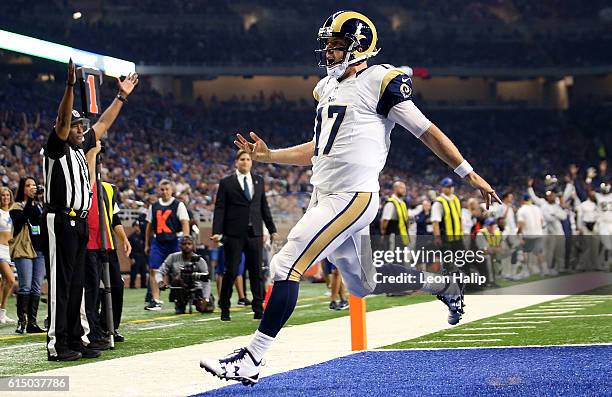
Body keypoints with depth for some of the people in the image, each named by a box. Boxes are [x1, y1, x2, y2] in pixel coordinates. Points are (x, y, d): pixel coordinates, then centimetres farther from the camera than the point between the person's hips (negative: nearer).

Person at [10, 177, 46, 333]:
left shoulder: (40, 206, 18)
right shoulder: (17, 206, 2)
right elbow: (20, 219, -17)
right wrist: (29, 203, -21)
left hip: (40, 251, 5)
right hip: (24, 250, -5)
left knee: (37, 288, 4)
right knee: (25, 287, -11)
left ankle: (32, 322, 6)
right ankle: (21, 321, -7)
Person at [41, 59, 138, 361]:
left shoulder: (81, 147, 18)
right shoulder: (56, 147, -5)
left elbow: (103, 124, 29)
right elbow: (63, 119, -22)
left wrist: (121, 96, 31)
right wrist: (70, 86, -33)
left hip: (79, 223, 9)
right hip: (59, 221, -9)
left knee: (76, 284, 10)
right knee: (60, 283, -10)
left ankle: (74, 340, 14)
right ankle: (56, 345, -10)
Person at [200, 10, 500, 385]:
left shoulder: (380, 82, -9)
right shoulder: (327, 88, 16)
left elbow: (428, 132, -7)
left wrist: (471, 176, -6)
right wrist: (268, 155, 15)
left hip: (353, 197, -9)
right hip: (325, 197, 9)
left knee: (287, 266, -16)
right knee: (365, 283, 21)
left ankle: (251, 360, -15)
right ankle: (445, 287, 40)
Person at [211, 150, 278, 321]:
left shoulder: (259, 181, 14)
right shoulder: (226, 183, 2)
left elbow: (264, 207, 17)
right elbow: (220, 209, -2)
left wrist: (272, 229, 15)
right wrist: (217, 232, -12)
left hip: (254, 233, 3)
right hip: (234, 235, -3)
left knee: (256, 271, 3)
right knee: (231, 272, -2)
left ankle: (258, 309, 7)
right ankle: (224, 309, 8)